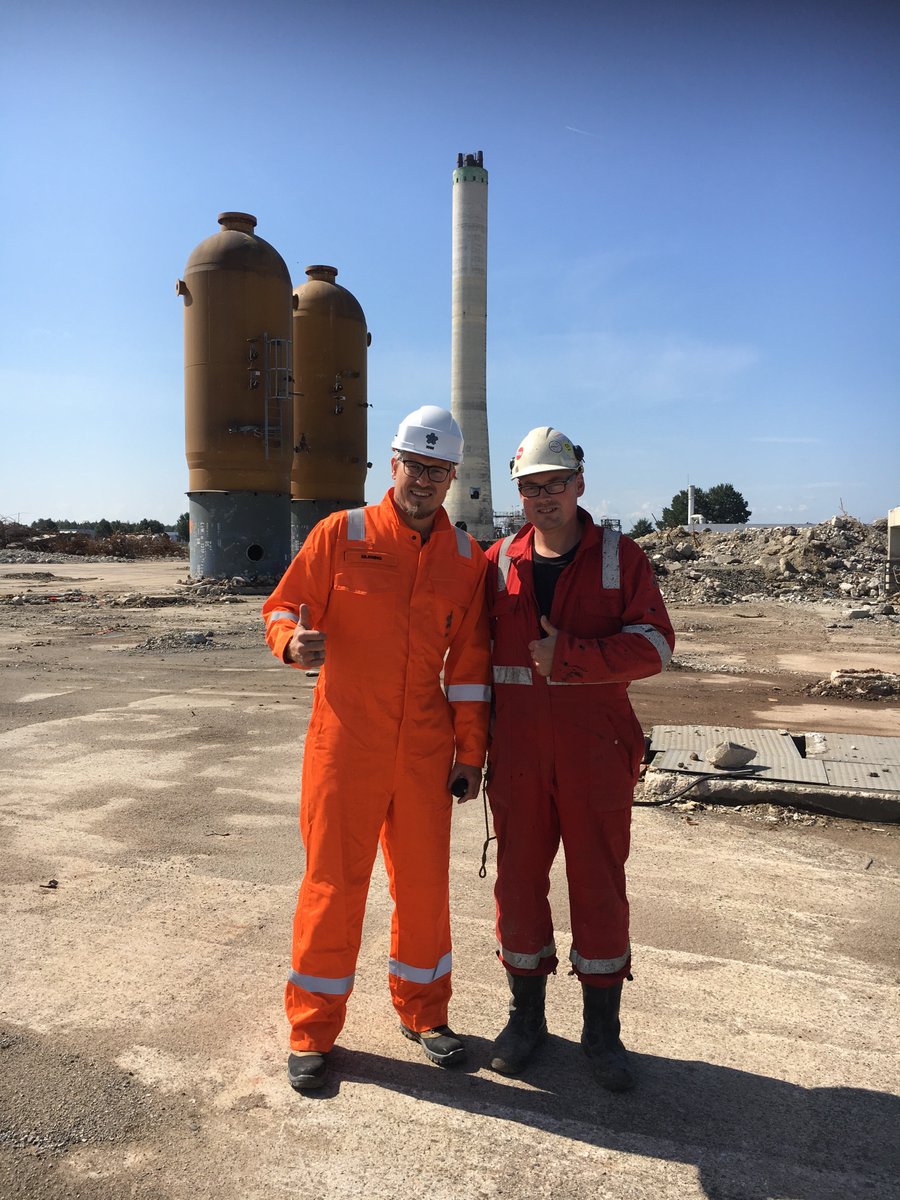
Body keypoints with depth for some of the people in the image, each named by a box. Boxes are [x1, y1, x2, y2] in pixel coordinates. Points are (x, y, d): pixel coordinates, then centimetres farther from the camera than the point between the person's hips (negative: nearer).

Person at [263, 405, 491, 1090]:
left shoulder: (467, 558, 5)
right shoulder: (342, 534, -3)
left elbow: (469, 663, 6)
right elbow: (284, 606, 1)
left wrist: (470, 752, 5)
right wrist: (293, 641, -22)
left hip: (425, 750, 3)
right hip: (346, 743, -2)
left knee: (425, 883, 13)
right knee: (333, 883, 5)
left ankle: (424, 1011, 34)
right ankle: (313, 1031, 24)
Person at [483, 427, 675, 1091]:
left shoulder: (621, 557, 0)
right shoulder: (499, 562, 6)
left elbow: (654, 643, -9)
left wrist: (570, 656, -19)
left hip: (596, 750, -2)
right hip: (517, 752, 2)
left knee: (599, 885, 7)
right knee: (519, 880, 10)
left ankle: (602, 1030, 25)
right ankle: (526, 1016, 30)